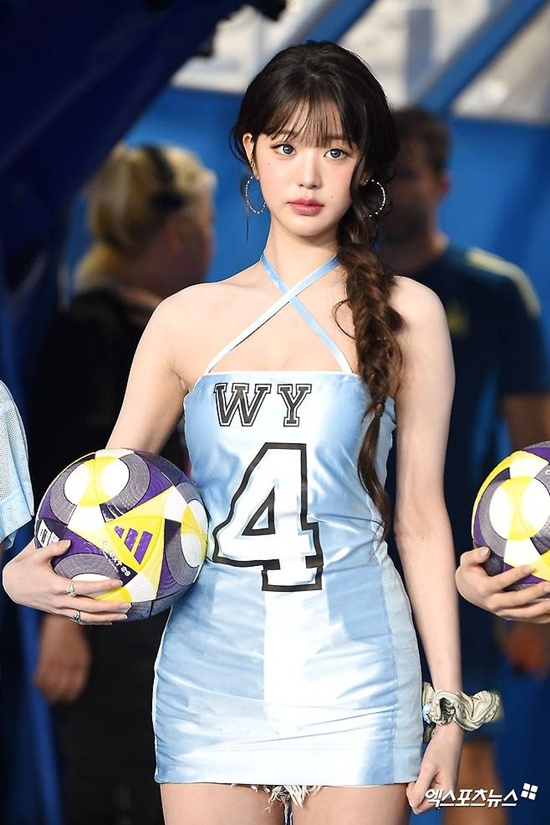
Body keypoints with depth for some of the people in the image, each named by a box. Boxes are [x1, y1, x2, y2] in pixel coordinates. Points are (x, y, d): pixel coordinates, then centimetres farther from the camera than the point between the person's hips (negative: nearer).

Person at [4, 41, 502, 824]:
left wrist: (449, 706, 1)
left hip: (351, 667, -2)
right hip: (211, 666, 2)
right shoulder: (188, 319, 9)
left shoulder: (404, 314, 4)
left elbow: (421, 517, 4)